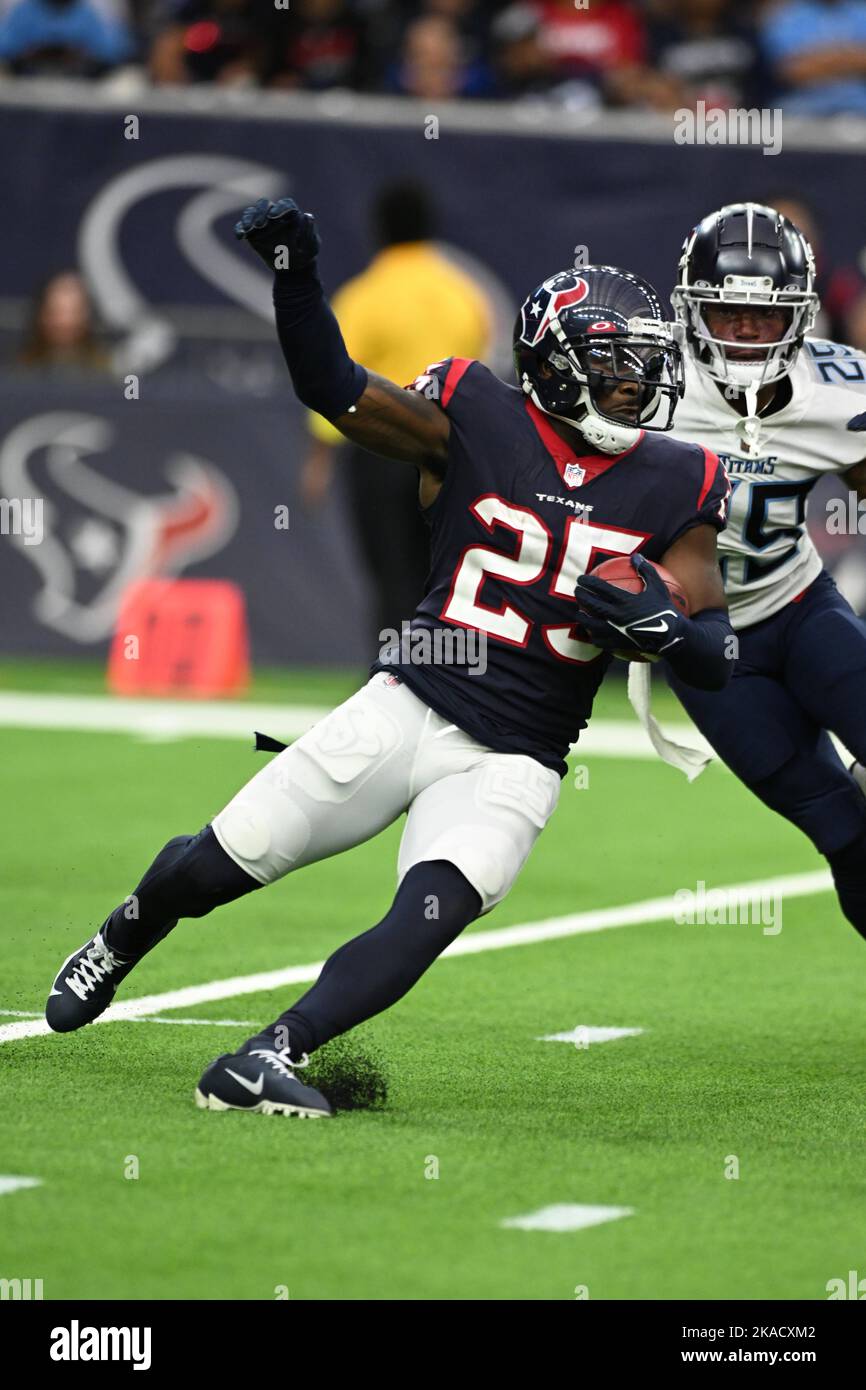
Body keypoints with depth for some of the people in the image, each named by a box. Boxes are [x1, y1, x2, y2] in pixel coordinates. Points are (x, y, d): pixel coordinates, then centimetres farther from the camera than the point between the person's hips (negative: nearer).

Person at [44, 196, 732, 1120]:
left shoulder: (676, 488, 0)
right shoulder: (478, 420, -4)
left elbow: (715, 661, -1)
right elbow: (336, 389, 0)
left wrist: (663, 623, -24)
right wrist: (296, 277, -15)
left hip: (512, 760, 0)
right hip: (407, 706, 0)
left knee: (430, 917, -26)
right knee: (213, 867, 5)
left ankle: (270, 1057, -28)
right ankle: (118, 944, 38)